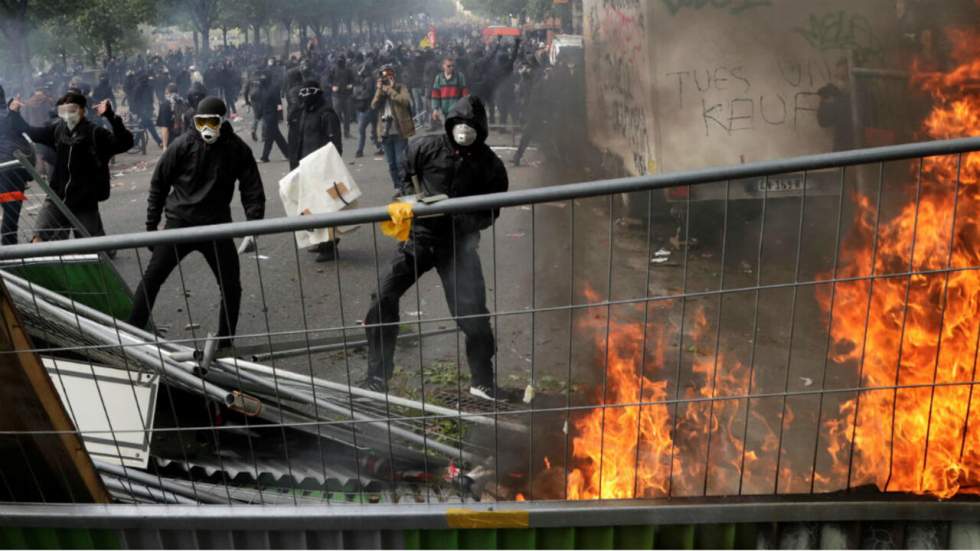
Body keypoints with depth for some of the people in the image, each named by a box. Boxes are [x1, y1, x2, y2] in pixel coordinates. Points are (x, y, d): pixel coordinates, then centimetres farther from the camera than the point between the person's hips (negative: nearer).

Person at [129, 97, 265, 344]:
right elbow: (159, 184, 2)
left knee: (231, 287, 1)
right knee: (151, 279, -2)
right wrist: (151, 225, 3)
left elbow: (252, 190, 1)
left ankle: (225, 342, 17)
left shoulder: (238, 150, -3)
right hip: (179, 224, -1)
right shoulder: (183, 145, -6)